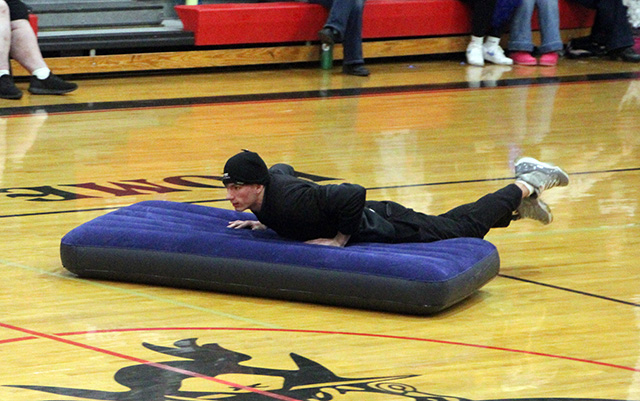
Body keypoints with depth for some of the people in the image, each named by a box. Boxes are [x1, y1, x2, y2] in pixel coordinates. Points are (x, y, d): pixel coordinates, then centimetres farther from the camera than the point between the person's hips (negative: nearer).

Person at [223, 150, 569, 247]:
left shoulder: (289, 202, -38)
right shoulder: (271, 177, -11)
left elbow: (353, 194, -43)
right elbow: (283, 168, 15)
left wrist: (340, 240, -32)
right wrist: (265, 222, 9)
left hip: (379, 226, -8)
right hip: (367, 221, 8)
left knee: (463, 228, 9)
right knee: (447, 226, 24)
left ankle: (526, 186, 24)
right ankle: (519, 204, 38)